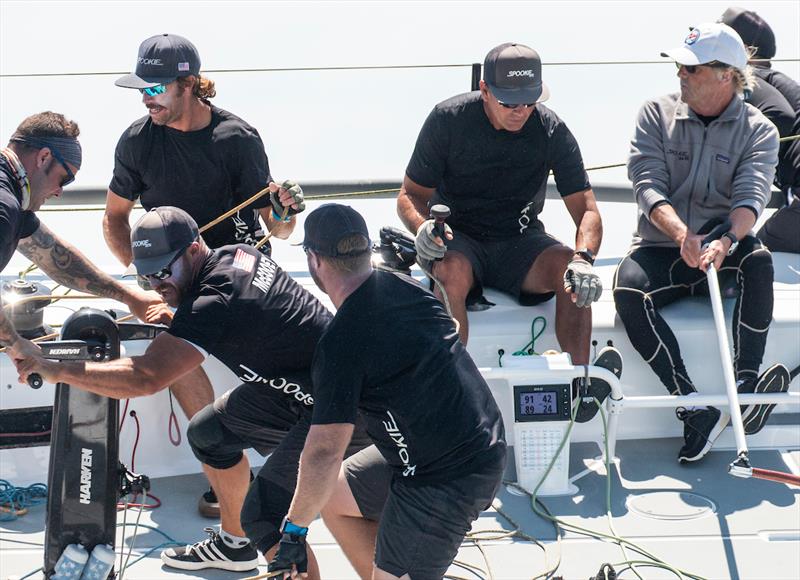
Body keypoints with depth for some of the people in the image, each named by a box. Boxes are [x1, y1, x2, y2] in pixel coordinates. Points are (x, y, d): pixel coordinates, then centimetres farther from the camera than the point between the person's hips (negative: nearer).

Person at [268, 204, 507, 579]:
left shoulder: (341, 344, -22)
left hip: (447, 478, -9)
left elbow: (324, 452, -23)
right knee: (334, 495, 20)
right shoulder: (404, 286, 1)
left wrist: (294, 530, -11)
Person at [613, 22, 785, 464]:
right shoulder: (657, 114, 2)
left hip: (723, 251, -1)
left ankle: (746, 383, -30)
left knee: (758, 260, -34)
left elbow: (751, 195, -15)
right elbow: (648, 183, -10)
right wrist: (682, 234, -30)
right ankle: (693, 407, -33)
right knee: (628, 291, -31)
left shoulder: (759, 130, 0)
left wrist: (726, 241, -38)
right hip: (661, 248, 1)